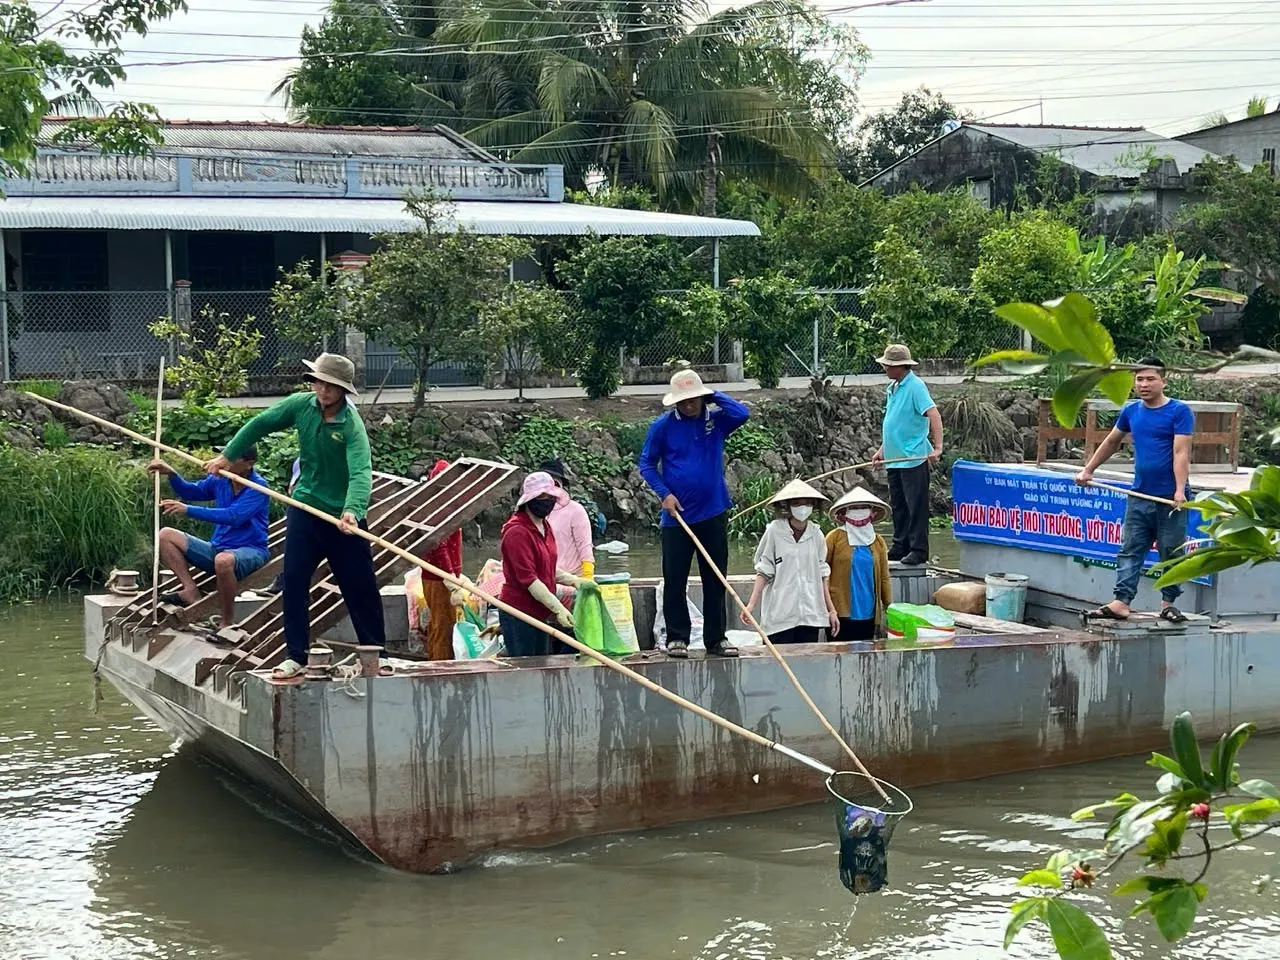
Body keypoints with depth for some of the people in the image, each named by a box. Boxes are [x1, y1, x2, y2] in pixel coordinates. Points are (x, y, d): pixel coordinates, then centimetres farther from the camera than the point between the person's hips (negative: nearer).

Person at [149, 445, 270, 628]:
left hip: (250, 551, -7)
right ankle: (191, 591, -17)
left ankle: (227, 623, -25)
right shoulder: (220, 479, 2)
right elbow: (190, 492, 14)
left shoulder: (257, 487, -17)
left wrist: (188, 510, -32)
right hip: (217, 548, 8)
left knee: (224, 560, -42)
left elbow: (233, 516, -29)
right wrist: (171, 474, -7)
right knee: (166, 535, -1)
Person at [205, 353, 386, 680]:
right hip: (305, 508, 4)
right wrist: (227, 455, 15)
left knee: (360, 588, 4)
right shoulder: (300, 405, -6)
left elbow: (361, 473, -35)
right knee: (294, 582, 0)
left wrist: (352, 511, -51)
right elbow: (260, 424, 10)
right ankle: (296, 657, 8)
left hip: (343, 516, -4)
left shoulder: (352, 425, -21)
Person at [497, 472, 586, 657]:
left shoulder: (545, 527, 13)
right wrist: (558, 608, -26)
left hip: (540, 614, 9)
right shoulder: (517, 532, -16)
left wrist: (574, 581, 8)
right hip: (518, 614, -9)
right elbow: (528, 578, -22)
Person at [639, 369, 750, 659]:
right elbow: (647, 464, 1)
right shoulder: (663, 426, -3)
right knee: (674, 581, 2)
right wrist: (664, 493, -11)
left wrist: (714, 396, -12)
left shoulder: (715, 419, 1)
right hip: (677, 515, -1)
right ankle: (677, 638, 12)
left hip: (713, 514, 2)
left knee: (715, 581, 6)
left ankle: (715, 639, 14)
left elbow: (742, 414, -18)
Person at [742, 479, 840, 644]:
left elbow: (822, 575, 14)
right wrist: (751, 604, -11)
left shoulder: (816, 534, 8)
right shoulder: (774, 531, -3)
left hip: (810, 615, 4)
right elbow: (763, 572, -1)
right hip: (780, 616, -4)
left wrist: (832, 611, 14)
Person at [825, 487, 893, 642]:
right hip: (840, 612, -4)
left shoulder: (878, 541, 11)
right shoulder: (835, 537, -1)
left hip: (868, 613, 4)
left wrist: (889, 606, 8)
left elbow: (884, 577, 12)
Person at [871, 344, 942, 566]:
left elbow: (933, 414, -22)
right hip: (894, 458, 9)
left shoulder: (915, 386, -13)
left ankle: (919, 550, -1)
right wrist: (882, 449, 22)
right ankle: (901, 546, 21)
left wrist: (937, 447, -31)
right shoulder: (892, 387, 15)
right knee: (898, 506, 13)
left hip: (913, 458, -9)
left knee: (916, 505, -5)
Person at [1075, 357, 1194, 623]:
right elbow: (1111, 442, 23)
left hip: (1170, 499, -5)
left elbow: (1181, 452, -16)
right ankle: (1121, 603, 1)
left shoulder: (1179, 411, -8)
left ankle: (1169, 603, 14)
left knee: (1171, 553, 4)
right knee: (1129, 552, 2)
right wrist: (1088, 470, 25)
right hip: (1139, 496, 5)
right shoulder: (1131, 411, 8)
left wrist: (1180, 490, -25)